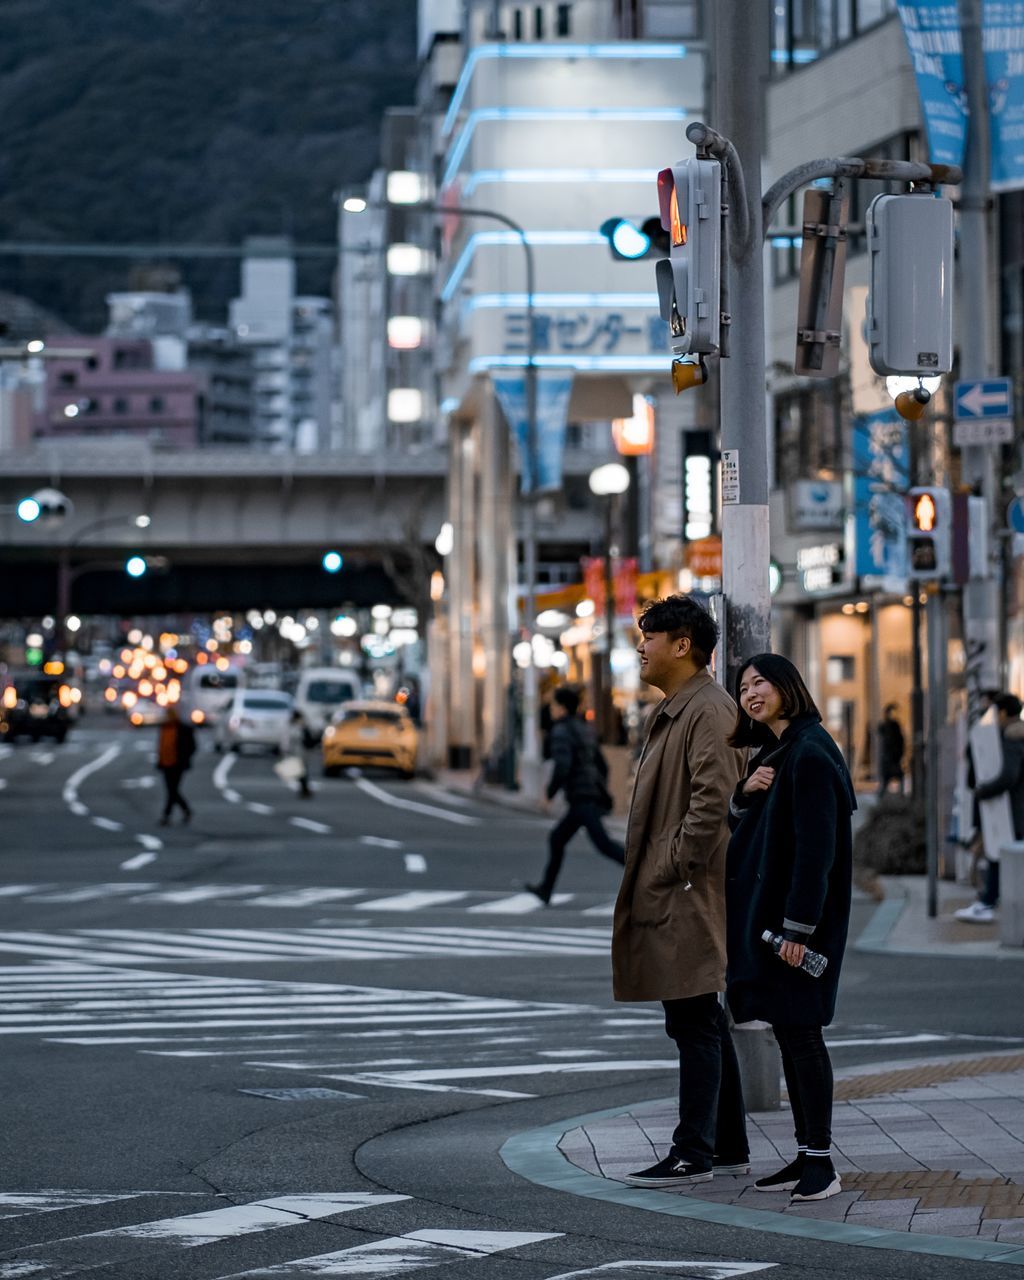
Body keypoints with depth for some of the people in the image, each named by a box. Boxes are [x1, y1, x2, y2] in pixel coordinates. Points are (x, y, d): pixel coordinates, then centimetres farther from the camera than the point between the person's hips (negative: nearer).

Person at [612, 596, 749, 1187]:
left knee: (695, 1023, -8)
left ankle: (694, 1153, -6)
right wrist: (647, 876, 16)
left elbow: (713, 800, -22)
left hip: (690, 896, -11)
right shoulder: (671, 712, 20)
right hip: (669, 896, 11)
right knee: (704, 1024, 14)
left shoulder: (710, 711, -13)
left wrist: (675, 868, -19)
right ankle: (729, 1146, 21)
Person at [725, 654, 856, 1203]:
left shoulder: (809, 754, -15)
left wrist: (798, 927, -22)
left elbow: (816, 848, -20)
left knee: (800, 1030, -8)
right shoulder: (769, 753, 15)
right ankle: (807, 1154, 15)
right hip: (764, 910, 10)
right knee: (787, 1031, 10)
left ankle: (822, 1163, -4)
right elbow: (740, 825, 19)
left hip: (798, 915, -10)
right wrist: (746, 792, -2)